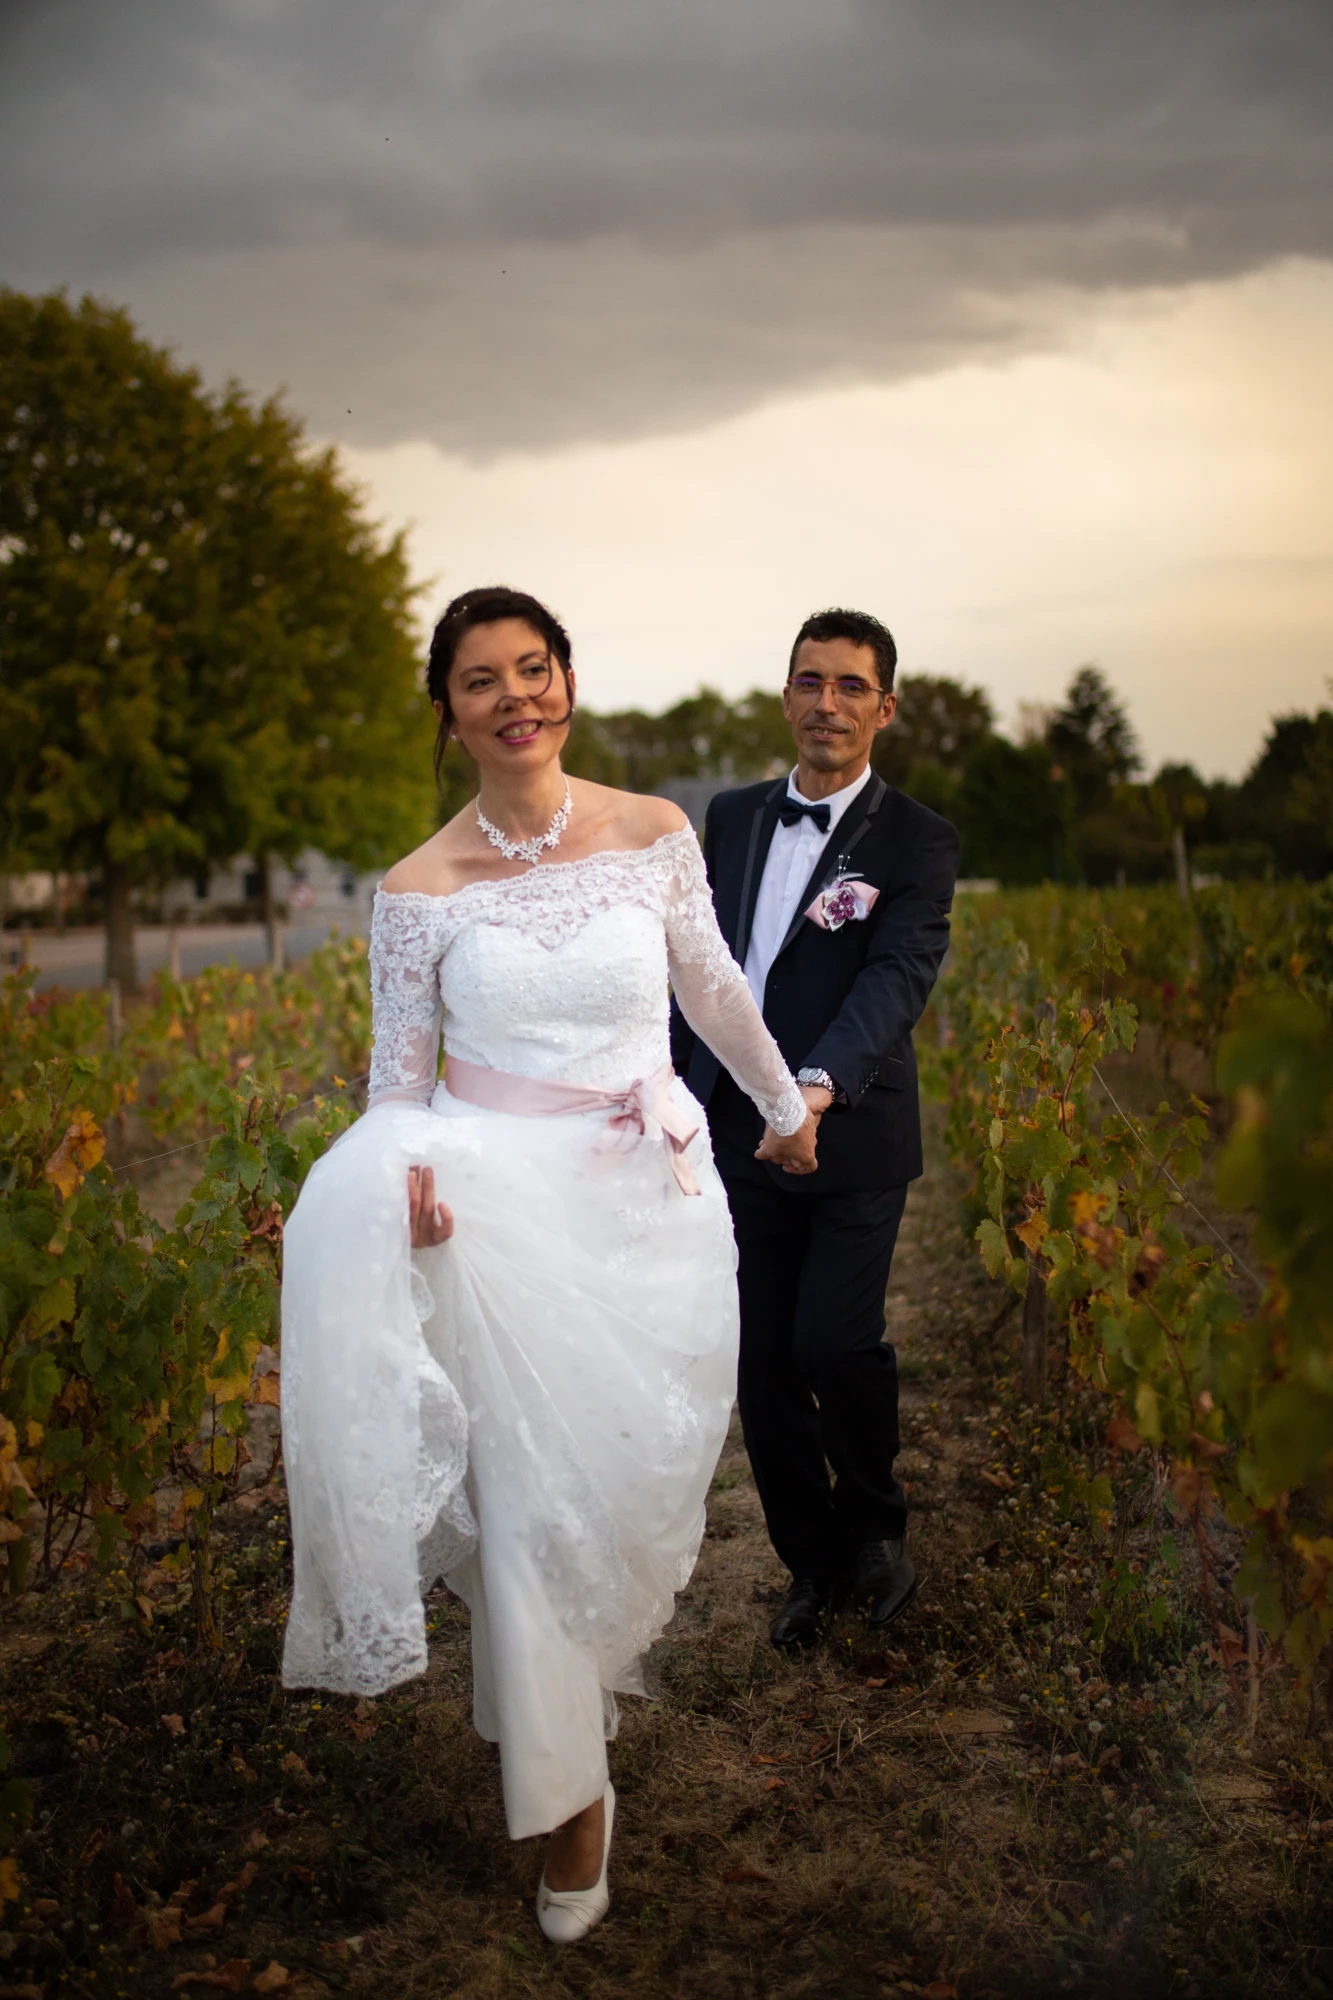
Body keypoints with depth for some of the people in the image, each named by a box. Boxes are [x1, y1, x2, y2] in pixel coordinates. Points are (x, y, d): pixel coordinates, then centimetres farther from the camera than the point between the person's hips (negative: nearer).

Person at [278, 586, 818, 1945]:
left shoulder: (655, 835, -2)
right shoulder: (419, 889, -5)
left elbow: (714, 991, 13)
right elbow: (398, 1076, 0)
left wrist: (783, 1101, 25)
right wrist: (404, 1177, -20)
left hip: (652, 1210, 2)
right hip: (504, 1213, -2)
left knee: (635, 1477, 12)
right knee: (534, 1497, -1)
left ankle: (581, 1666, 44)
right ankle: (567, 1790, 18)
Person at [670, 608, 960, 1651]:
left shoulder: (917, 840, -5)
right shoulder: (732, 817, 10)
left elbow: (899, 976, -20)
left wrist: (822, 1081, -38)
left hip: (853, 1143, -4)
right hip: (741, 1141, 4)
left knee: (834, 1341, -14)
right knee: (763, 1363, 8)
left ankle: (877, 1523, 18)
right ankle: (812, 1562, 28)